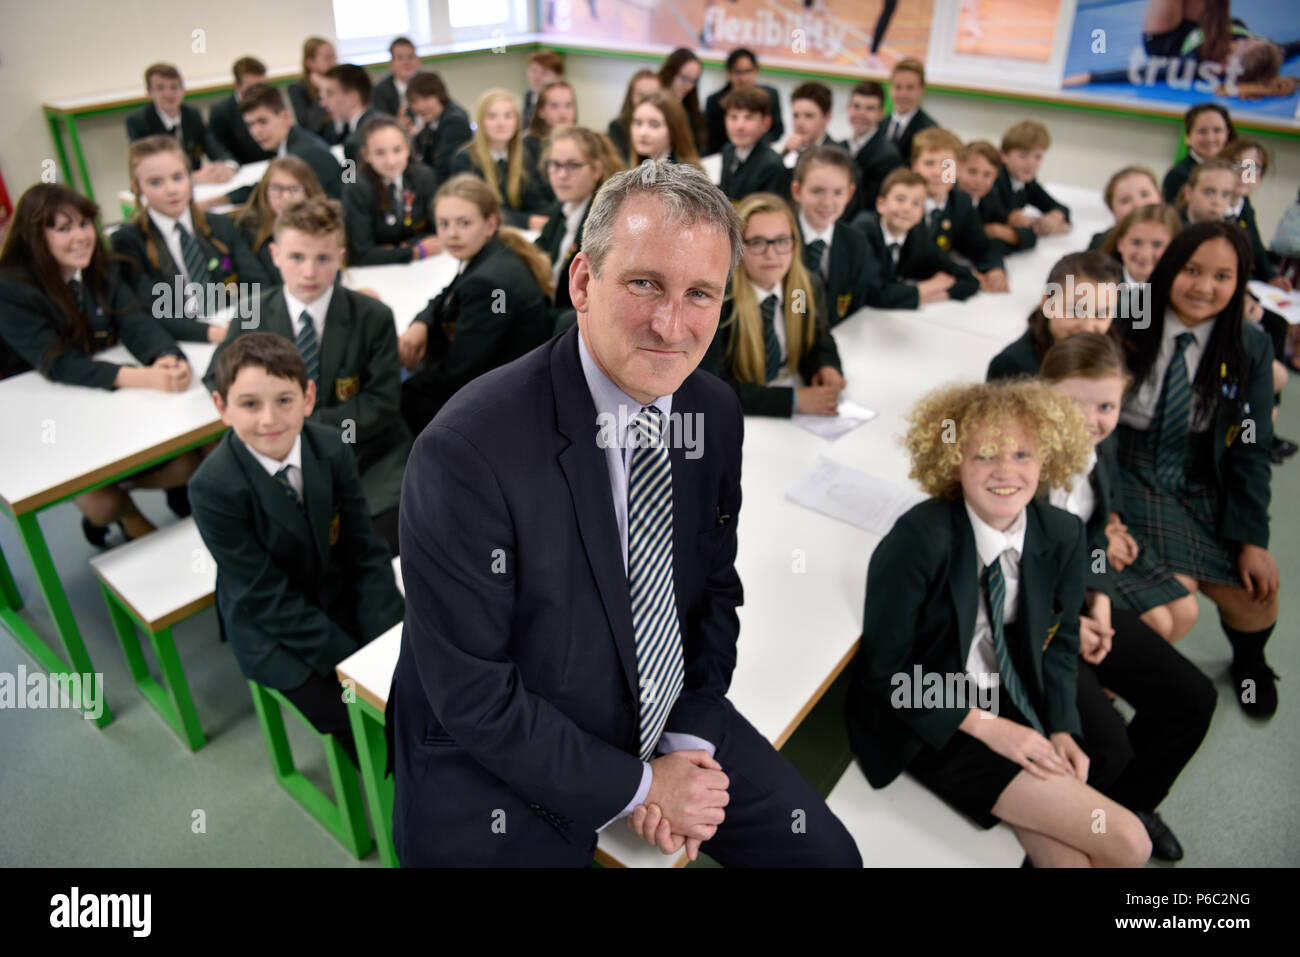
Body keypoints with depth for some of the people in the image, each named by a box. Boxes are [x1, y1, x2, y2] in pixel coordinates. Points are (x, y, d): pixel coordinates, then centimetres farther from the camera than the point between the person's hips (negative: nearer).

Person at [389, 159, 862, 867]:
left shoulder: (717, 412, -7)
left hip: (673, 726, 5)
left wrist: (689, 741, -5)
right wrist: (639, 784, -14)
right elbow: (471, 696, -20)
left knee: (827, 853, 4)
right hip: (504, 770, -4)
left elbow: (715, 588, 5)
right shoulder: (466, 451, -26)